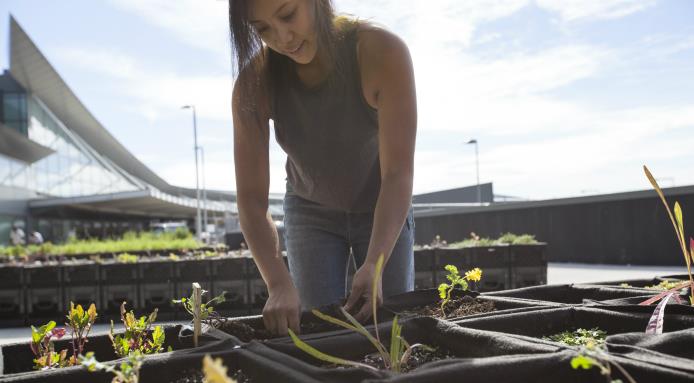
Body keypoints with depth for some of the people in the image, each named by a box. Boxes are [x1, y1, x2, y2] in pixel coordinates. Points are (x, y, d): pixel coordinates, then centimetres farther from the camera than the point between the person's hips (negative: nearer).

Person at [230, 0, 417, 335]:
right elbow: (251, 198, -25)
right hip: (310, 212, 1)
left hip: (383, 209, -1)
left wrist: (374, 264, -42)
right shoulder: (255, 82, -24)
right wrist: (279, 283, -39)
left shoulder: (382, 52, -29)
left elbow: (398, 174, -30)